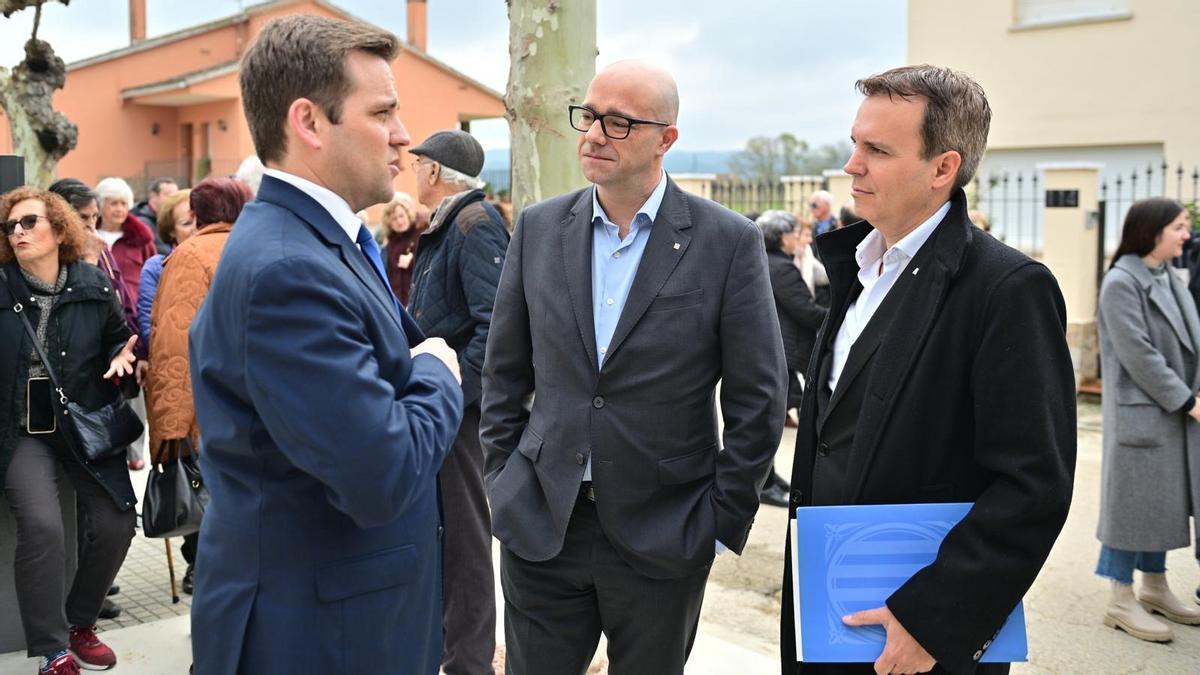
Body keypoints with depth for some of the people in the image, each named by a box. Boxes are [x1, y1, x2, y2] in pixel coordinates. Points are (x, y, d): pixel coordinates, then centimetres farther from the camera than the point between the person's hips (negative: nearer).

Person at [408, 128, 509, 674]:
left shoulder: (476, 225, -15)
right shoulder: (444, 225, 15)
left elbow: (495, 322, -24)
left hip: (459, 402, -10)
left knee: (462, 527, 0)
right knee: (437, 522, 19)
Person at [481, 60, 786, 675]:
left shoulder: (729, 242, -7)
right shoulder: (538, 228, 2)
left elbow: (758, 401, -5)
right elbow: (505, 370, 9)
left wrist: (721, 520, -4)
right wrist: (503, 479, 6)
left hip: (664, 532, -2)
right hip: (540, 523, 2)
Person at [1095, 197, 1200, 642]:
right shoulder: (1121, 283, -14)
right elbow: (1137, 354, -19)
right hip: (1140, 411, -8)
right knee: (1134, 499, -1)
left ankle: (1155, 588, 29)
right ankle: (1122, 601, 10)